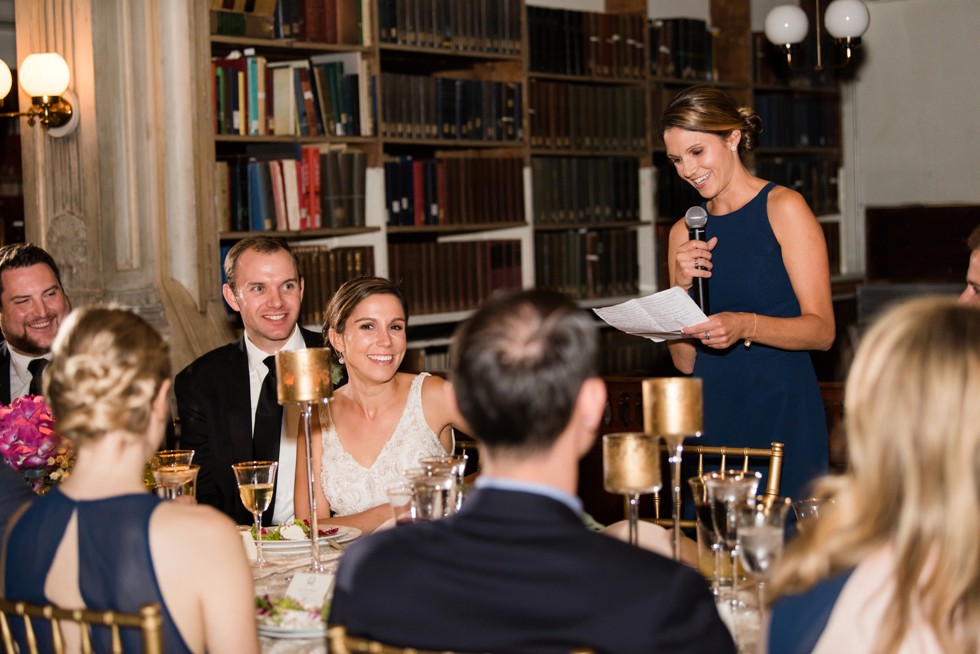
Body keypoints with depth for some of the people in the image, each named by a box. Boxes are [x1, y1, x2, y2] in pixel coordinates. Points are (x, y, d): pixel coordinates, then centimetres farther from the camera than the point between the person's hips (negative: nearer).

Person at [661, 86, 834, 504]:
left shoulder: (783, 208, -1)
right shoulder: (685, 232, 12)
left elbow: (822, 330, -8)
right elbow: (685, 361, 10)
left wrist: (746, 326, -23)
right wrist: (682, 288, -4)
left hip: (782, 414, -4)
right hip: (712, 418, 4)